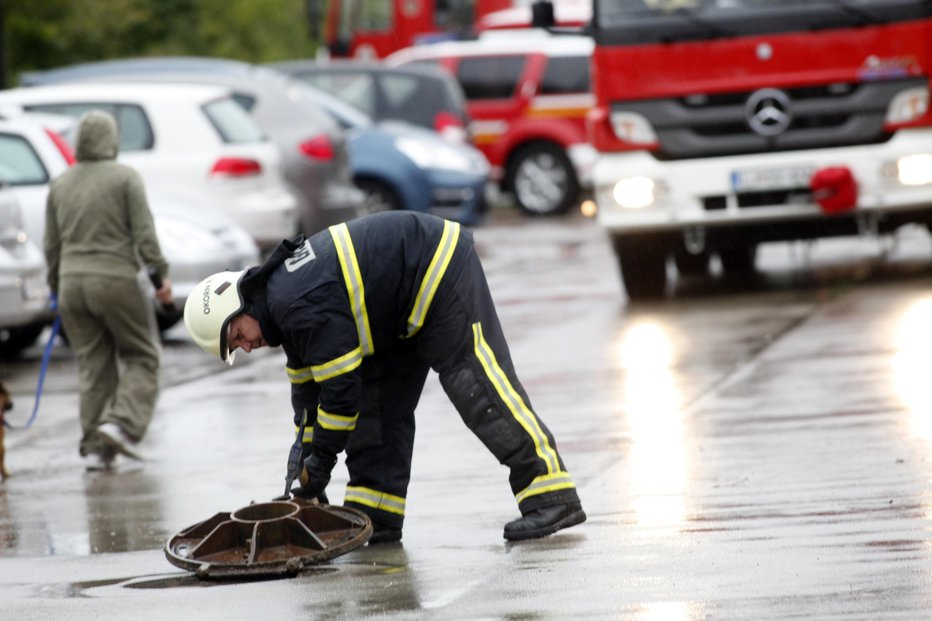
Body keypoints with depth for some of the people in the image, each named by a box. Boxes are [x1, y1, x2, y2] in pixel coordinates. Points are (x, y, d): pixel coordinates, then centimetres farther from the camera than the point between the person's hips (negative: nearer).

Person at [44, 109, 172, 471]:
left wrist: (56, 288, 21)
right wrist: (161, 274, -4)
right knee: (141, 358, 6)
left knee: (93, 368, 9)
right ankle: (122, 424, -13)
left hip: (73, 282, 5)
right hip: (116, 279, -5)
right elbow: (144, 234, -11)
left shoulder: (60, 185, 9)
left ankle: (94, 447, 5)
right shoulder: (125, 178, -5)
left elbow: (52, 245, 12)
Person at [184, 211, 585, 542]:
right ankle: (375, 514, 6)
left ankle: (552, 497, -17)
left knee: (477, 388, -15)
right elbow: (306, 383, 17)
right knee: (377, 399, 7)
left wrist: (320, 458, -14)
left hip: (442, 273, -11)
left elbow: (341, 388, -24)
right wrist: (305, 450, 14)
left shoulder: (301, 305, -26)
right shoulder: (282, 293, 6)